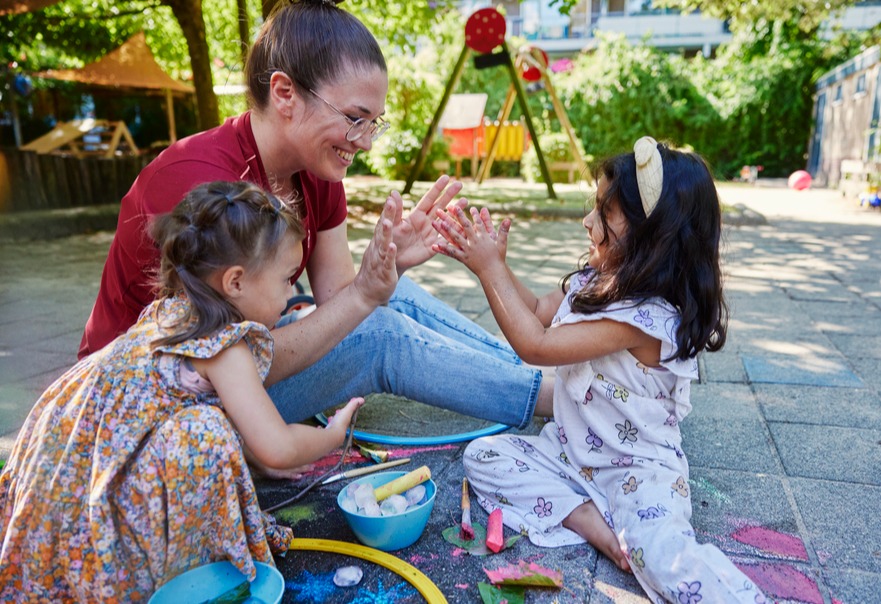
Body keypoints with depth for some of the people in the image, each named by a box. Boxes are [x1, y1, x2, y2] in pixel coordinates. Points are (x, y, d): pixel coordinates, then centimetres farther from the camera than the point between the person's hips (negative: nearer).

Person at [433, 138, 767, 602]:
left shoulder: (647, 316, -29)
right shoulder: (597, 280, -2)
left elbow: (536, 346, -27)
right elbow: (538, 313, 11)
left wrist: (490, 269, -20)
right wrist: (490, 261, -2)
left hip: (637, 467, -9)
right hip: (570, 450, 9)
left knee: (663, 555, -32)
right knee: (482, 455, -4)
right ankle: (591, 521, -9)